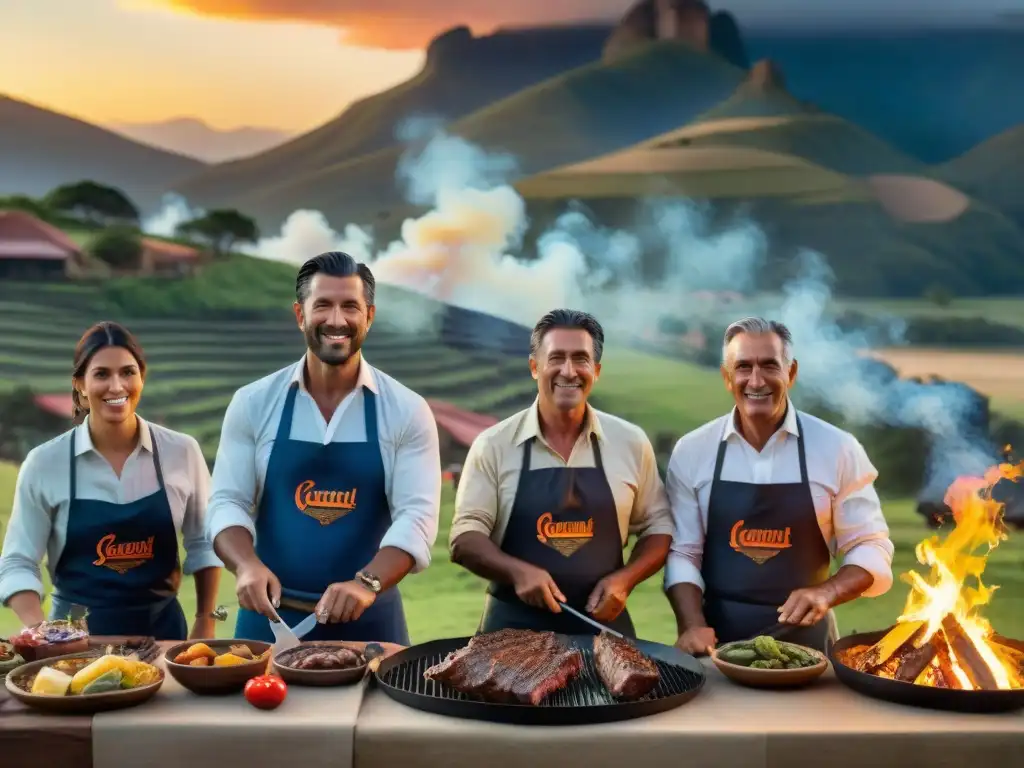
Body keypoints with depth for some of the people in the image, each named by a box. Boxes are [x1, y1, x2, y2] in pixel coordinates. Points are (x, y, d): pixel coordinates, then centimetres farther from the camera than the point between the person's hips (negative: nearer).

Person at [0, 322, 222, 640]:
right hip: (77, 635, -1)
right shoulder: (44, 463, -7)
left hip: (161, 629, 1)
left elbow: (203, 543, 6)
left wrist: (205, 621, 2)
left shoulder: (182, 452, -4)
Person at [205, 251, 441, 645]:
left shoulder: (407, 411, -4)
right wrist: (249, 566, -21)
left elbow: (416, 514, -11)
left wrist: (367, 583, -27)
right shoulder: (253, 403, 0)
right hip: (270, 616, 1)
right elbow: (227, 501, -1)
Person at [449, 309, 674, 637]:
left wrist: (624, 579, -9)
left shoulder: (631, 442, 1)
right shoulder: (493, 444, -4)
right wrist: (517, 571, -22)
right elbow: (465, 537, -5)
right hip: (513, 626, -1)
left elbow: (657, 527, 9)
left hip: (603, 623, 2)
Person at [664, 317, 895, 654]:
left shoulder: (839, 449, -3)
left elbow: (871, 548, 1)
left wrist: (828, 593, -17)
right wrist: (693, 625, -13)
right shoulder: (691, 451, 0)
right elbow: (682, 552, 2)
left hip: (804, 638, 0)